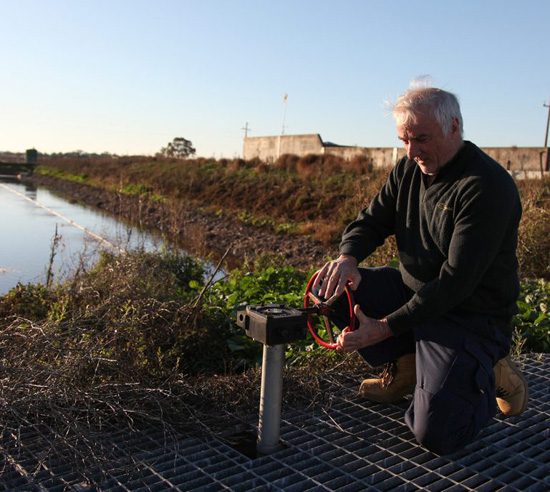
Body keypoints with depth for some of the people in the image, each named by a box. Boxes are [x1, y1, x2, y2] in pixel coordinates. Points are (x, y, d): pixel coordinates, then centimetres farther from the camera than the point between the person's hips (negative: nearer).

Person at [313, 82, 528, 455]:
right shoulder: (409, 170, 2)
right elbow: (371, 221, 3)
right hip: (412, 291, 7)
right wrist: (347, 258, -21)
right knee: (334, 286, -7)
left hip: (471, 316, -7)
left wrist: (385, 327, -29)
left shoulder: (487, 186, -22)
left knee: (435, 434, -20)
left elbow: (455, 283, -26)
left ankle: (487, 374, 11)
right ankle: (405, 365, 6)